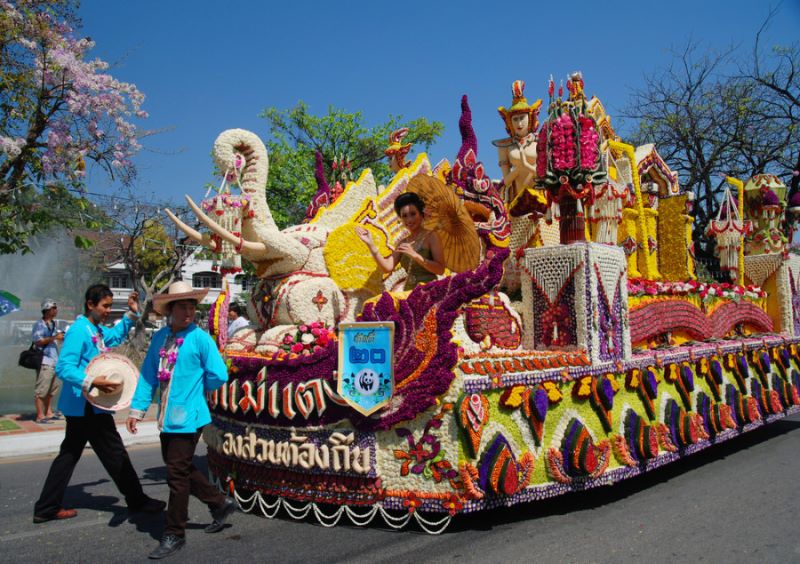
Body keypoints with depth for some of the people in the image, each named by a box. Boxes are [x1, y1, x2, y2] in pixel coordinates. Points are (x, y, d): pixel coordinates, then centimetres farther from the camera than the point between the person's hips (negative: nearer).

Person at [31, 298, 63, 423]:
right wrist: (55, 337, -19)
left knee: (52, 388, 13)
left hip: (54, 361, 9)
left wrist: (61, 338, 9)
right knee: (41, 389, -6)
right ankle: (40, 416, -3)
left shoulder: (53, 324, 18)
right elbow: (38, 341, -17)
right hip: (44, 362, -9)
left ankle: (48, 413, 21)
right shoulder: (39, 325, -7)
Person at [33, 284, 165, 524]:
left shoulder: (98, 330, 10)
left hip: (81, 407, 10)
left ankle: (47, 508, 21)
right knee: (115, 454, 1)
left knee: (69, 454, 14)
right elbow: (63, 368, -24)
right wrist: (91, 382, -35)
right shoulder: (79, 331, -18)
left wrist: (131, 314, 19)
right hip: (88, 406, -10)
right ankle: (137, 500, 13)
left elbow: (116, 335, 32)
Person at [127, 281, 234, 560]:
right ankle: (220, 503, 35)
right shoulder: (159, 338, 5)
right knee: (181, 470, 17)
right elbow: (148, 375, 9)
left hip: (188, 417, -6)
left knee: (177, 474, -1)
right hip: (167, 418, 6)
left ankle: (174, 535, 15)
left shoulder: (200, 338, -11)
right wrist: (137, 409, 4)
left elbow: (218, 376, -10)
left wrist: (194, 390, 3)